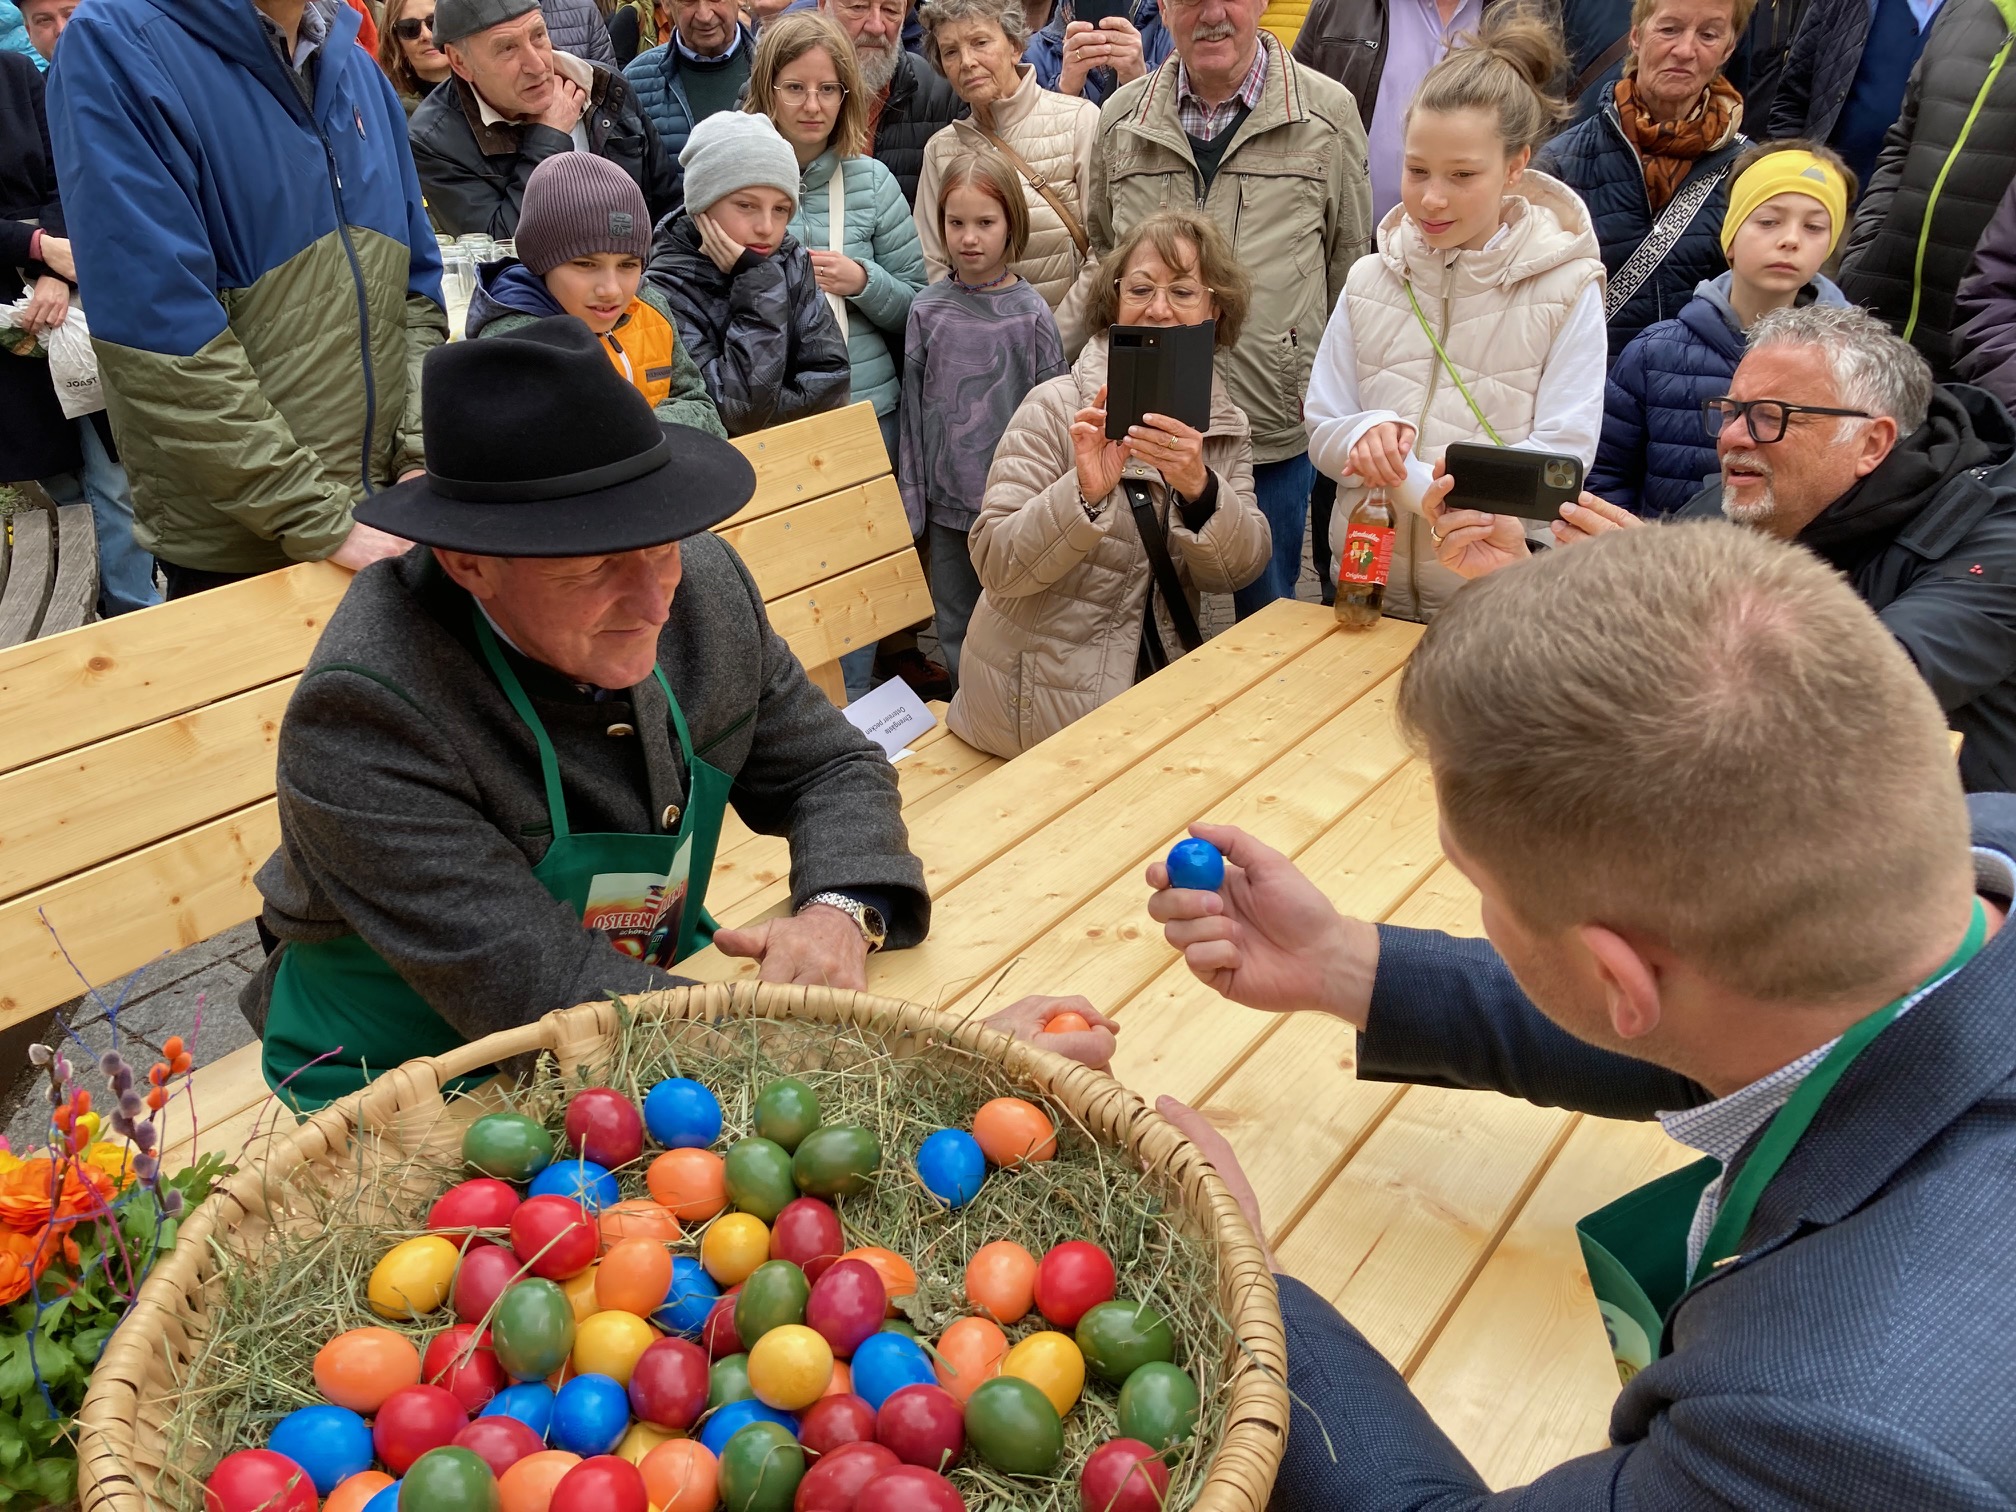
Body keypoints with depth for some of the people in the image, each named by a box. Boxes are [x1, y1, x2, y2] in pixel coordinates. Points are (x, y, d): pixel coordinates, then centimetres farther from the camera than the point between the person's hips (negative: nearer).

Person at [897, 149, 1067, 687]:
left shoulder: (1030, 312, -5)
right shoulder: (928, 309, 2)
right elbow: (913, 407, 6)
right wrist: (910, 500, 5)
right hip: (947, 500, 3)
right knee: (953, 624, 13)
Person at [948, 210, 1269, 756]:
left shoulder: (1225, 426, 5)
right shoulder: (1058, 408, -10)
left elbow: (1239, 570, -9)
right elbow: (995, 566, -17)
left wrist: (1199, 488, -28)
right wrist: (1085, 493, -33)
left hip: (1157, 687, 6)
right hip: (1044, 706, -5)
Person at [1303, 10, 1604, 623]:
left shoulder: (1568, 288, -8)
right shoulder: (1369, 280, 2)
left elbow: (1561, 458, -13)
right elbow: (1322, 433, 3)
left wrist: (1410, 480, -24)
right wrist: (1366, 435, -20)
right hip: (1370, 583, 3)